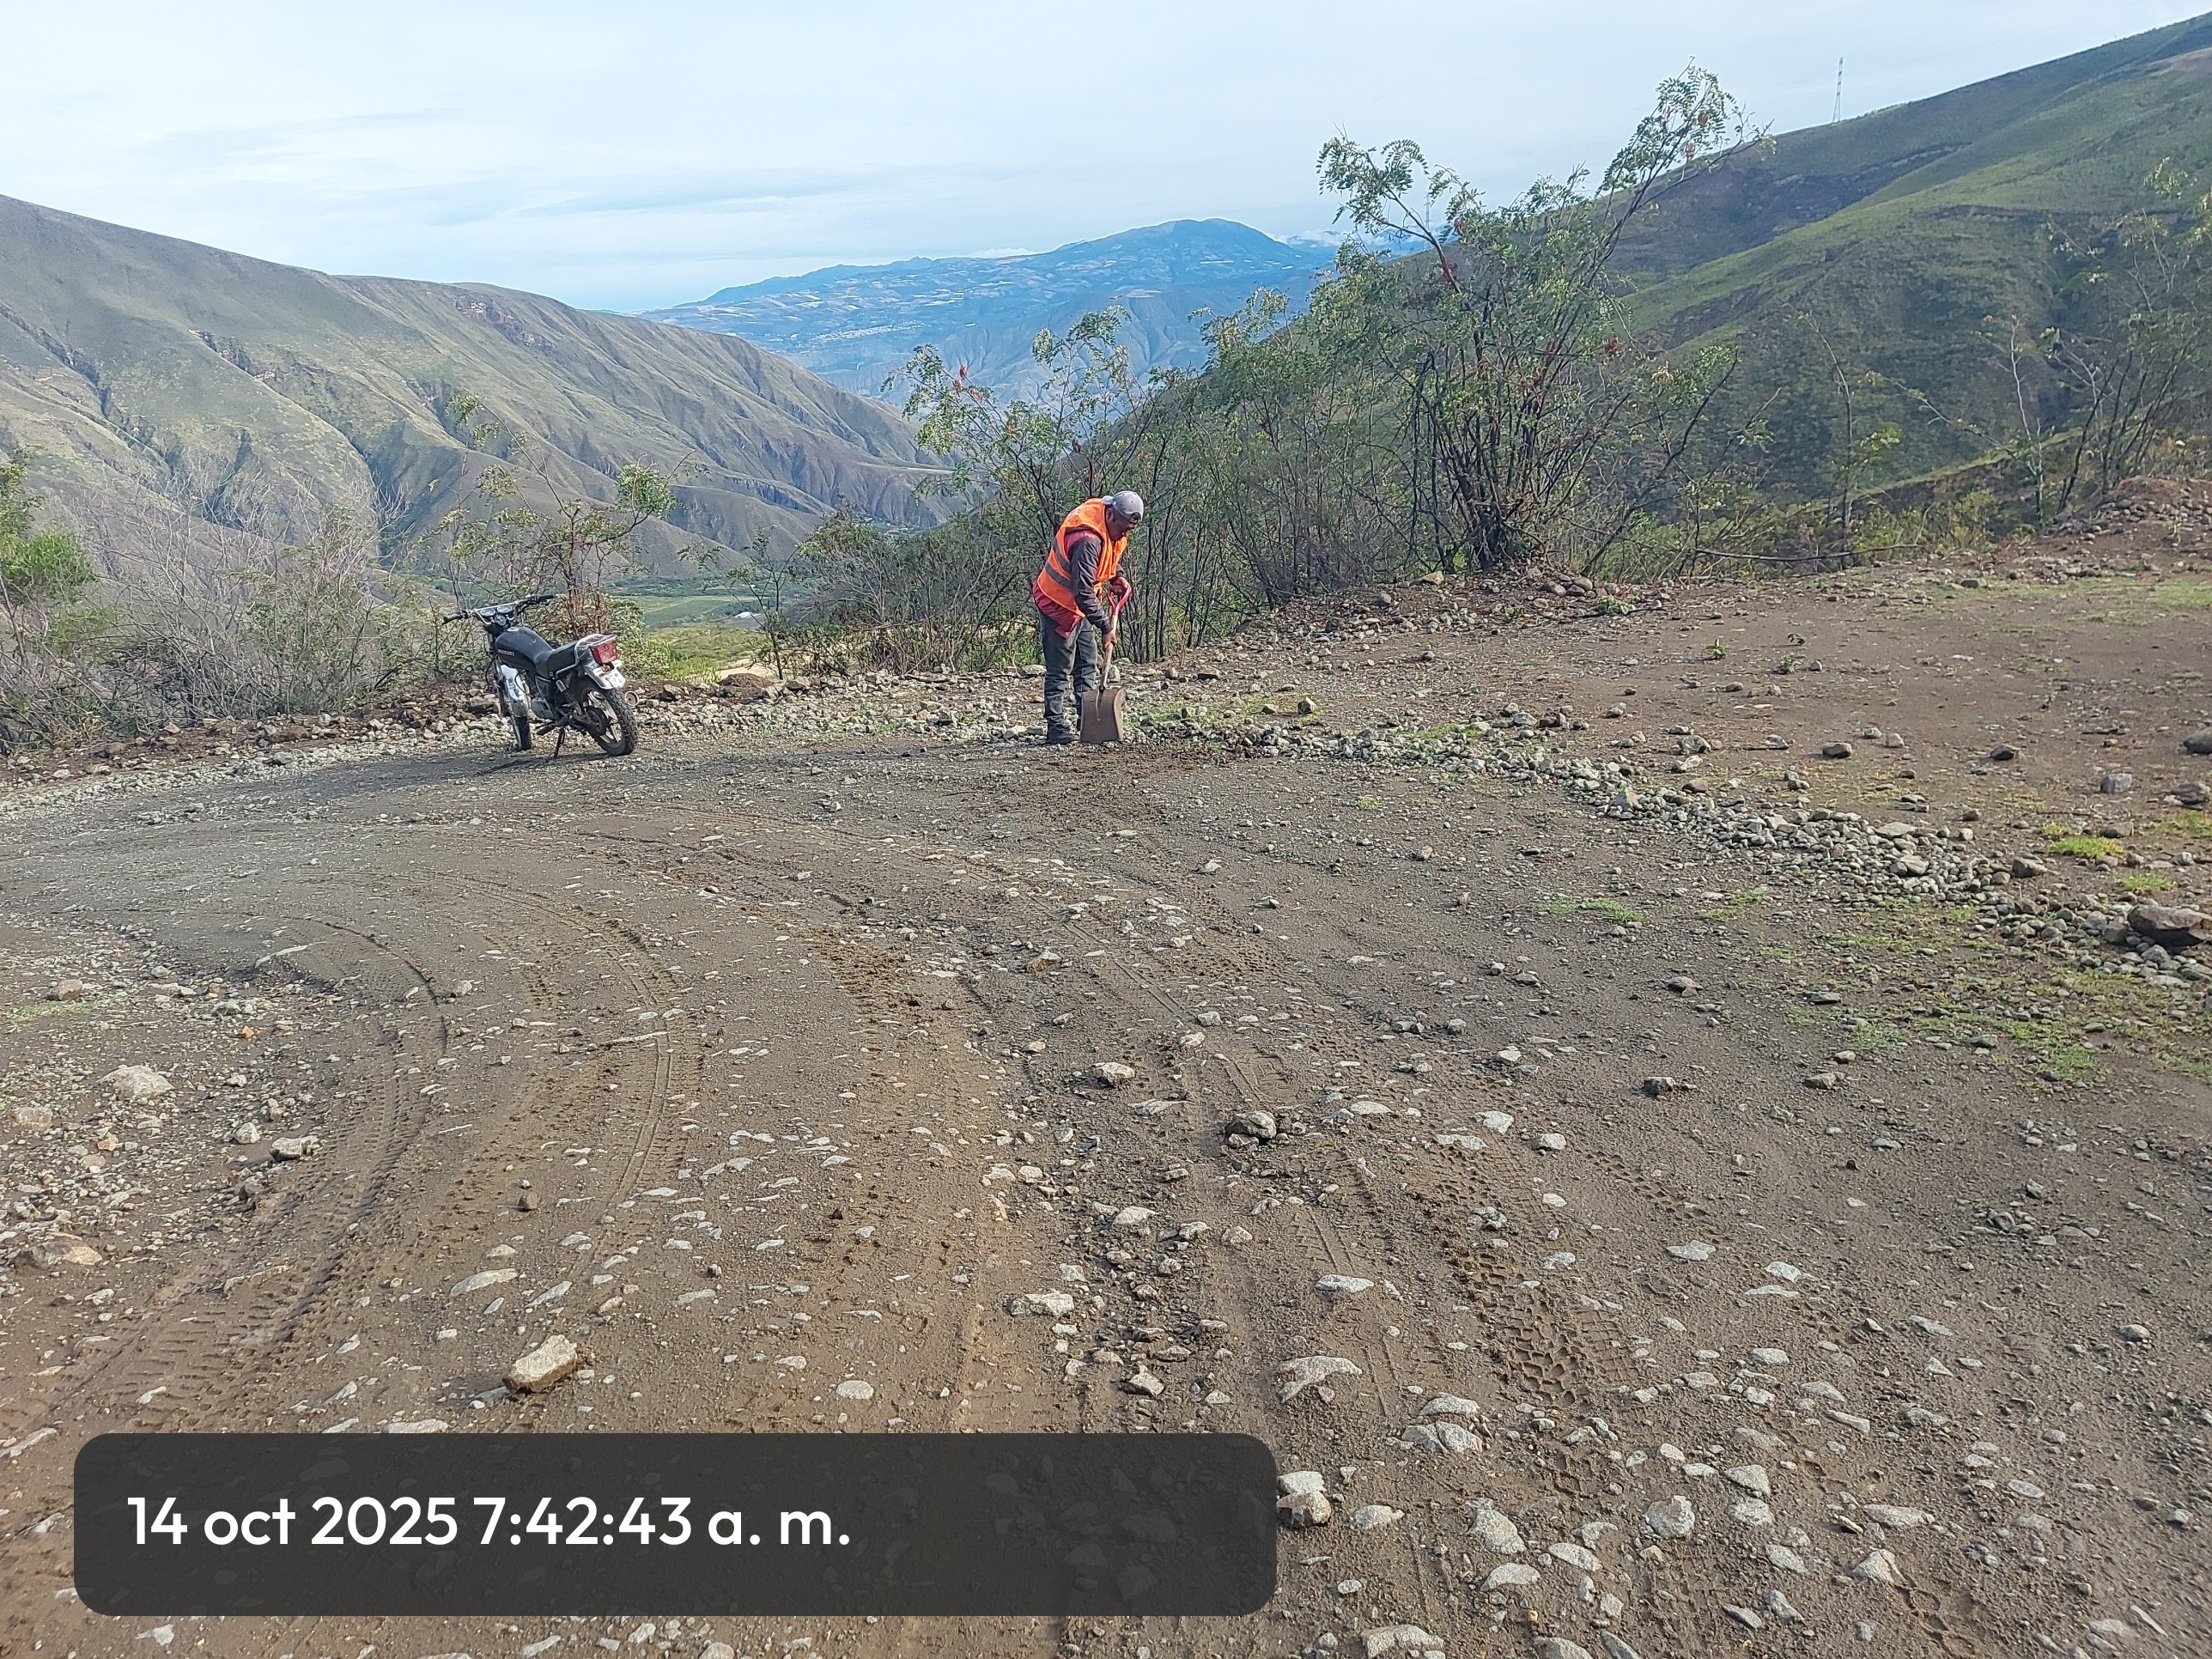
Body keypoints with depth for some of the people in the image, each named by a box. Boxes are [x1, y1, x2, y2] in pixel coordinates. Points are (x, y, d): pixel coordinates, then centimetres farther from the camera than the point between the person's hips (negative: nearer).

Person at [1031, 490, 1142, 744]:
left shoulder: (1114, 528, -3)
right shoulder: (1088, 539, -32)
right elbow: (1083, 591, -34)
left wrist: (1118, 576, 7)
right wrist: (1105, 626, -31)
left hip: (1081, 605, 10)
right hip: (1059, 604, -10)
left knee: (1089, 664, 12)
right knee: (1060, 670, -6)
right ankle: (1056, 728, -2)